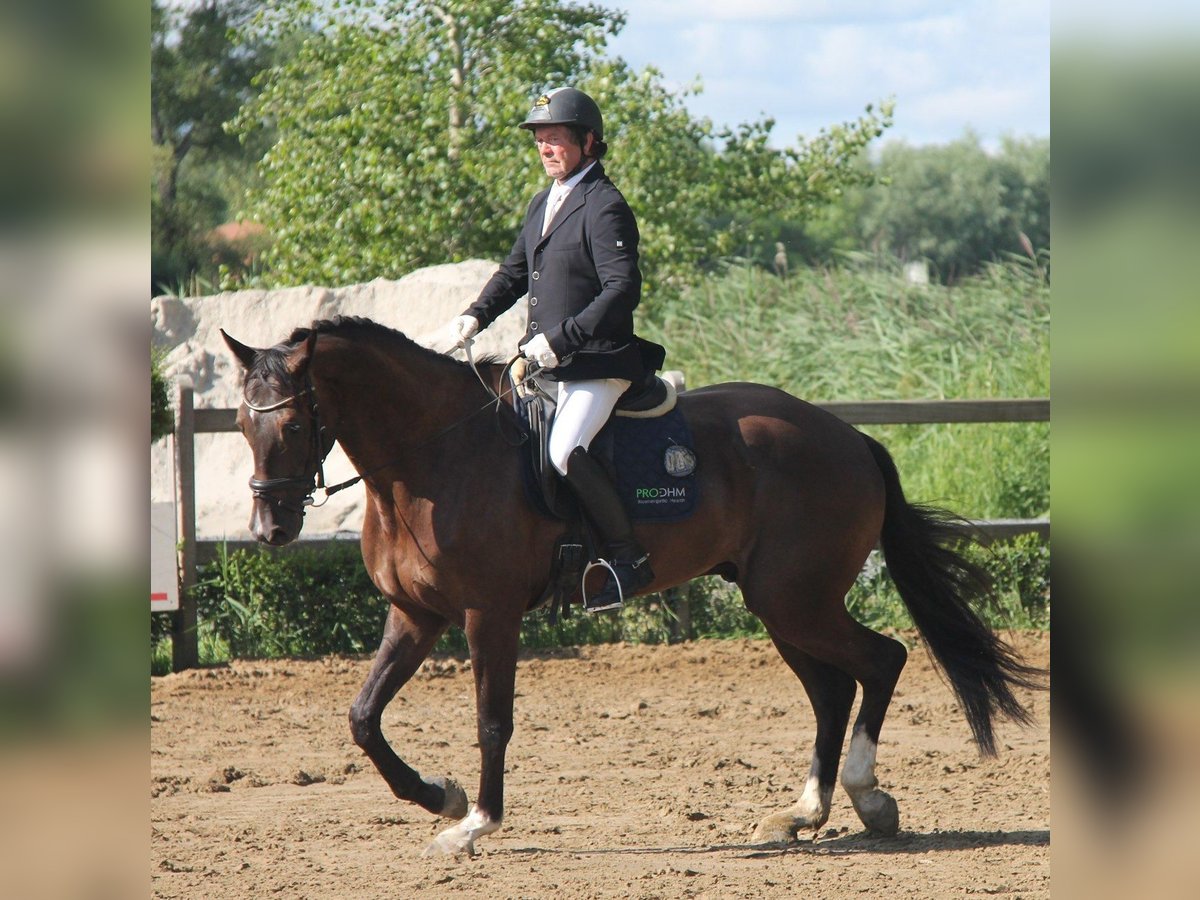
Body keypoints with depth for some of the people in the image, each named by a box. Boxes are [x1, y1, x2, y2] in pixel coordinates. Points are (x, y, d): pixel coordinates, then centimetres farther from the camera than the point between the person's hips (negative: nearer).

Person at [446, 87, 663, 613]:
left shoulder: (605, 208, -14)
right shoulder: (544, 204, 14)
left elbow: (623, 290, -23)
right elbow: (515, 271, 25)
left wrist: (561, 339, -29)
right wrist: (475, 316, 8)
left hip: (598, 364, -10)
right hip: (549, 365, 10)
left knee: (566, 451, -29)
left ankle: (628, 558, -18)